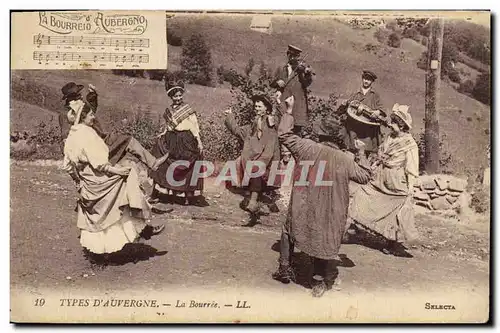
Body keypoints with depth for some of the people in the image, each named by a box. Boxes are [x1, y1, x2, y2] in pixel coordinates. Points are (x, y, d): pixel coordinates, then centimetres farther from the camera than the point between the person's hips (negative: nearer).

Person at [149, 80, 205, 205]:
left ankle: (189, 195, 7)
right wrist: (163, 134, 4)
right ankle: (155, 194, 4)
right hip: (171, 141, 5)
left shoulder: (188, 109, -2)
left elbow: (194, 127, -5)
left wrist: (199, 142, -11)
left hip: (186, 142, -4)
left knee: (187, 169, -2)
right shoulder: (168, 110, 12)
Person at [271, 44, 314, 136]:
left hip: (298, 102, -2)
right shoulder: (281, 70, 20)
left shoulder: (302, 68, 10)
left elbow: (306, 84, -5)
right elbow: (271, 84, 18)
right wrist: (277, 82, -5)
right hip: (283, 101, 2)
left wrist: (307, 74, -25)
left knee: (297, 128, -9)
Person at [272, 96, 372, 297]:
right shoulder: (346, 160, -9)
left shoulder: (308, 148, -13)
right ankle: (319, 282, 24)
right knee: (322, 241, 17)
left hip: (303, 209, -1)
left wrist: (289, 110, 7)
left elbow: (284, 135, -2)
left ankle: (285, 269, 30)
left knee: (288, 232, 24)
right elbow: (365, 176, 4)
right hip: (330, 214, 1)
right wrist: (361, 153, 14)